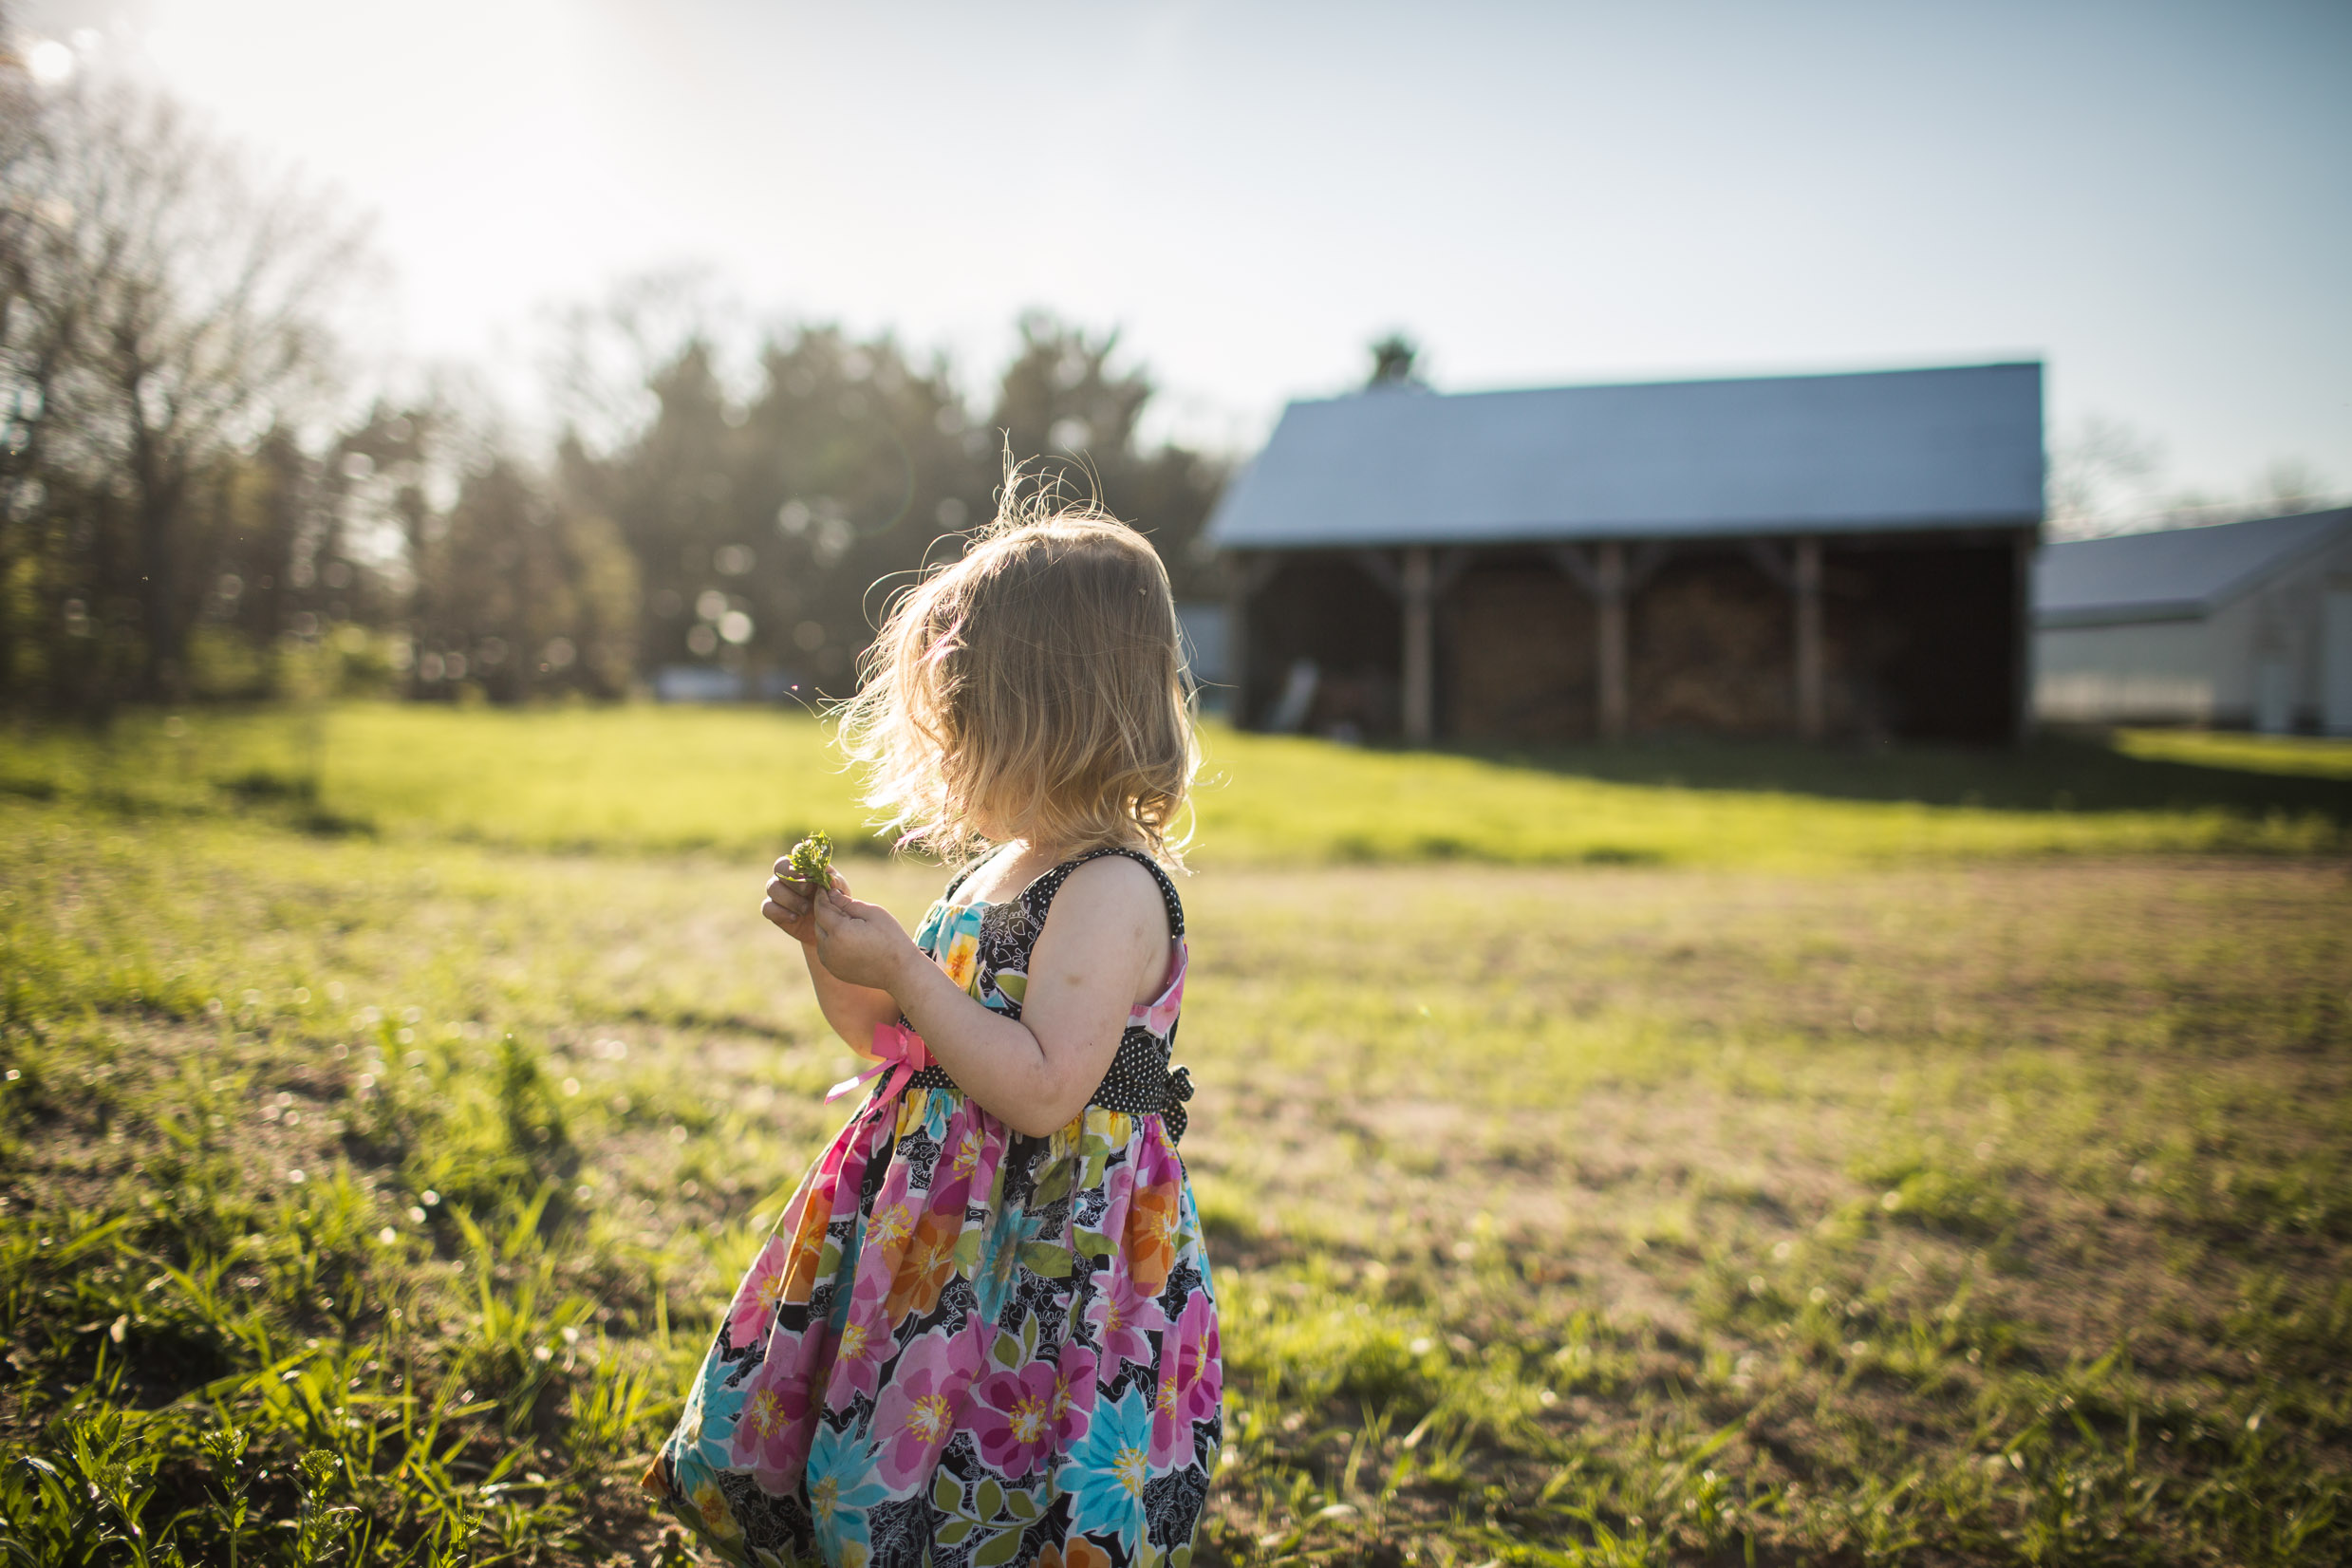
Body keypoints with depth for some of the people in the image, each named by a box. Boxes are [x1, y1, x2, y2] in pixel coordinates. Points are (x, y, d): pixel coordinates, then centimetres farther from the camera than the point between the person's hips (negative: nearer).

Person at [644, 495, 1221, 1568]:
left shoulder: (1113, 890, -18)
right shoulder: (999, 871, 10)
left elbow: (1042, 1089, -26)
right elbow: (904, 1044, 19)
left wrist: (905, 970, -22)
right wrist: (830, 949, 4)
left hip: (1046, 1257, -9)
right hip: (946, 1224, 9)